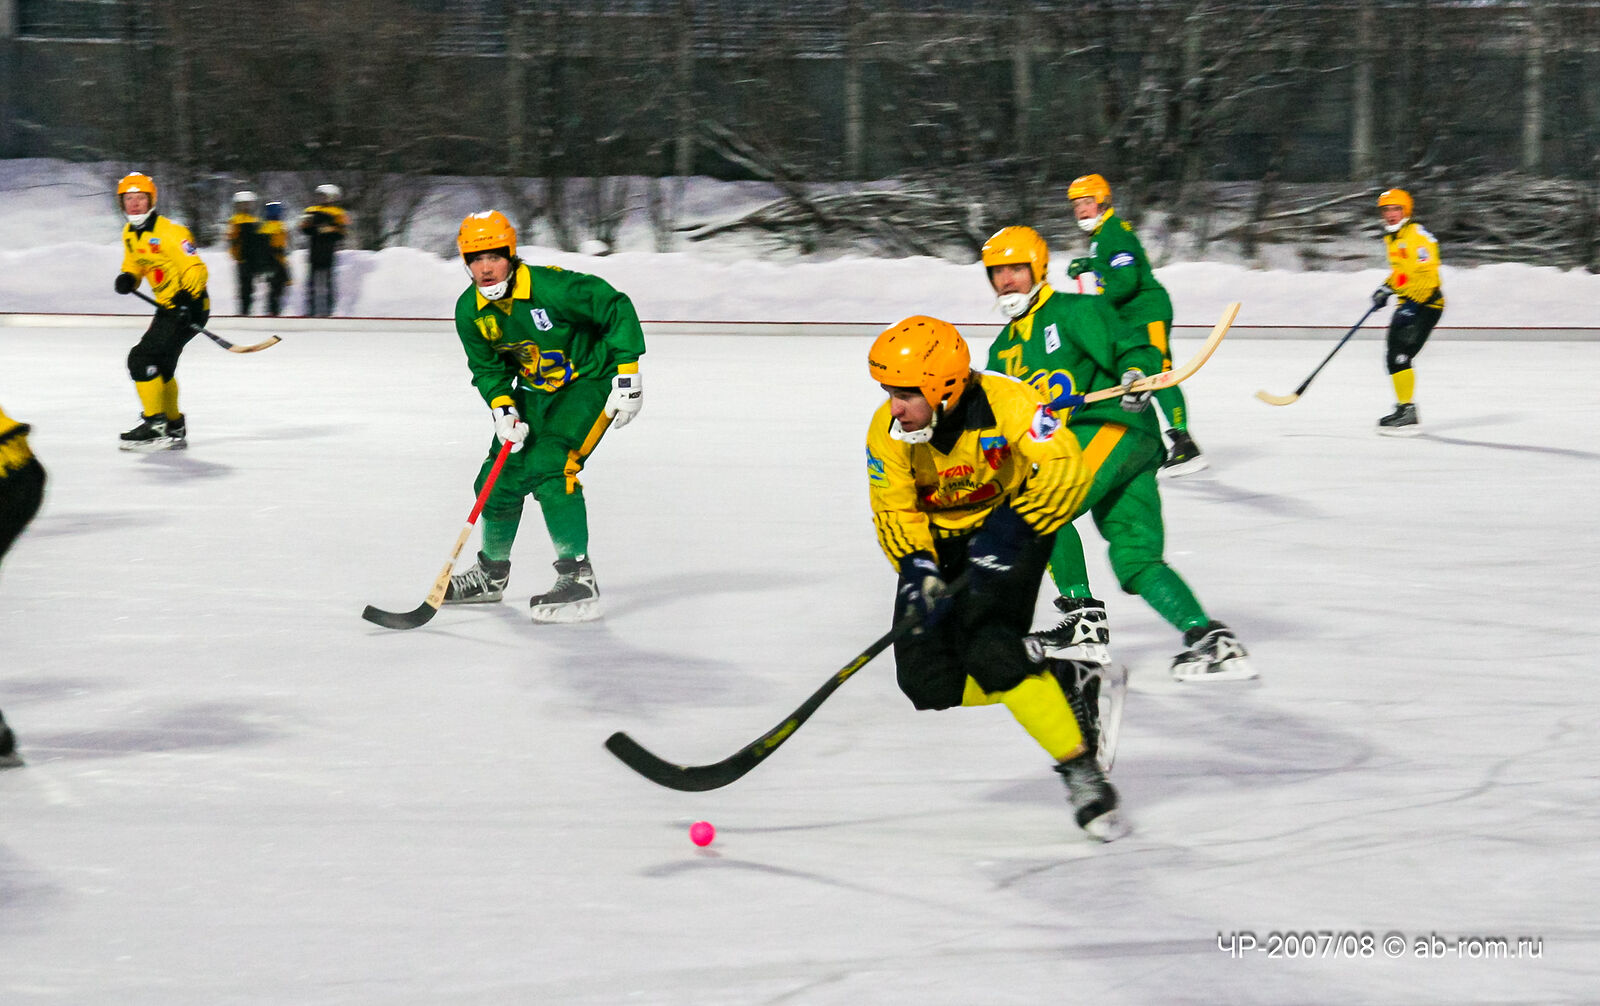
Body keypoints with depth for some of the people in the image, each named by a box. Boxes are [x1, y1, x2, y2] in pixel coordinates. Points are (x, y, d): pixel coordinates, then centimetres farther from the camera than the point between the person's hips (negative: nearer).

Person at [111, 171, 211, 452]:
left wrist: (188, 300, -34)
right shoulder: (130, 234, 7)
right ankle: (174, 428, 35)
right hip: (168, 307, 10)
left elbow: (196, 270, -22)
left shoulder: (169, 231, -20)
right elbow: (135, 265, 21)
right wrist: (128, 279, -1)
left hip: (189, 305, -10)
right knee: (160, 368, 20)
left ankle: (154, 426, -12)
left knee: (142, 359, -17)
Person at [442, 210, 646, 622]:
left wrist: (627, 373, -22)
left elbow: (618, 308, -20)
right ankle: (491, 573, 31)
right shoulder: (470, 310, -9)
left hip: (589, 382, -7)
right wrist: (501, 405, -15)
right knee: (501, 477, 6)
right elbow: (486, 365, 4)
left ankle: (578, 578, -25)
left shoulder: (550, 287, -28)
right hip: (535, 390, 7)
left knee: (549, 465, -26)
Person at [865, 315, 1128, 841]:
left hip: (1009, 525, -5)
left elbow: (1062, 468, -35)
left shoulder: (1006, 403, -29)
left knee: (990, 650, -27)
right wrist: (919, 571, -28)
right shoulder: (887, 432, -17)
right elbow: (893, 512, -12)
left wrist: (1015, 529, -42)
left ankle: (1080, 768, -17)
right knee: (930, 684, -10)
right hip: (938, 540, 5)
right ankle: (1053, 683, 9)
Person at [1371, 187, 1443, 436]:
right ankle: (1403, 409, 21)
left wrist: (1412, 305, -29)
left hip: (1426, 304, -10)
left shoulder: (1417, 236, -17)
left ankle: (1409, 414, -17)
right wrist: (1387, 289, 18)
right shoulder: (1391, 238, 14)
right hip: (1407, 303, 10)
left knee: (1399, 356, -18)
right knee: (1392, 356, 12)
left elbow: (1427, 275, -23)